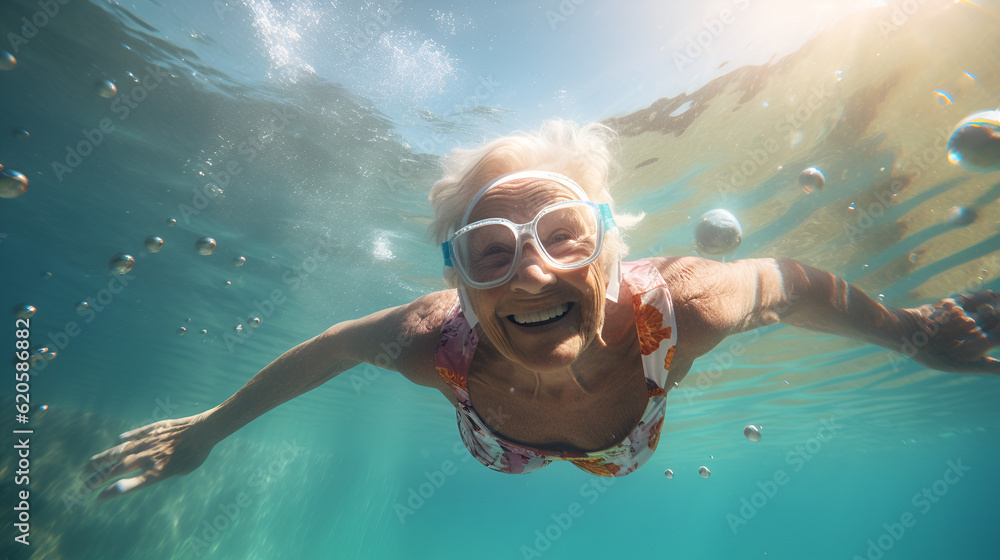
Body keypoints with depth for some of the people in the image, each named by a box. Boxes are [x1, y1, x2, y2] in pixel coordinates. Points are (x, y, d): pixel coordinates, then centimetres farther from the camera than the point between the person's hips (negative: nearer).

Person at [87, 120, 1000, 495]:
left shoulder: (679, 308, -46)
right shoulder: (438, 345, -44)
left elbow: (792, 280, -25)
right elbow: (335, 343, -24)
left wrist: (914, 330, -7)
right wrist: (209, 428, -10)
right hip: (496, 388, 0)